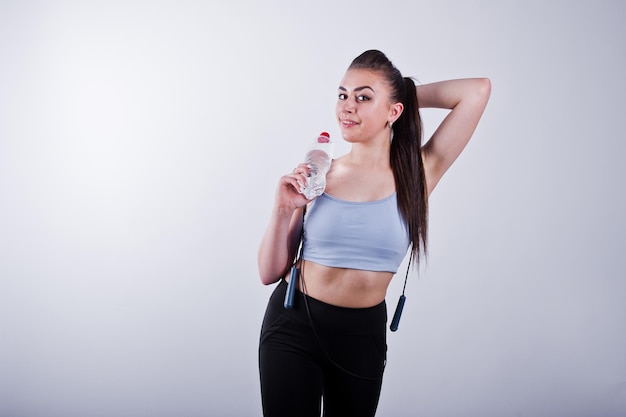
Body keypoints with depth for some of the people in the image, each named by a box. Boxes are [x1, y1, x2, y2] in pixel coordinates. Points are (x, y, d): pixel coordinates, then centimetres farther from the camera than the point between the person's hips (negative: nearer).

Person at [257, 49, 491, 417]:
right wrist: (283, 210, -16)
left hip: (363, 335, 1)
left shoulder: (416, 176, -6)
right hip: (293, 327, 0)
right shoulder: (315, 176, -6)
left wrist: (407, 93, -1)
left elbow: (478, 89, -11)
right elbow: (270, 273, -2)